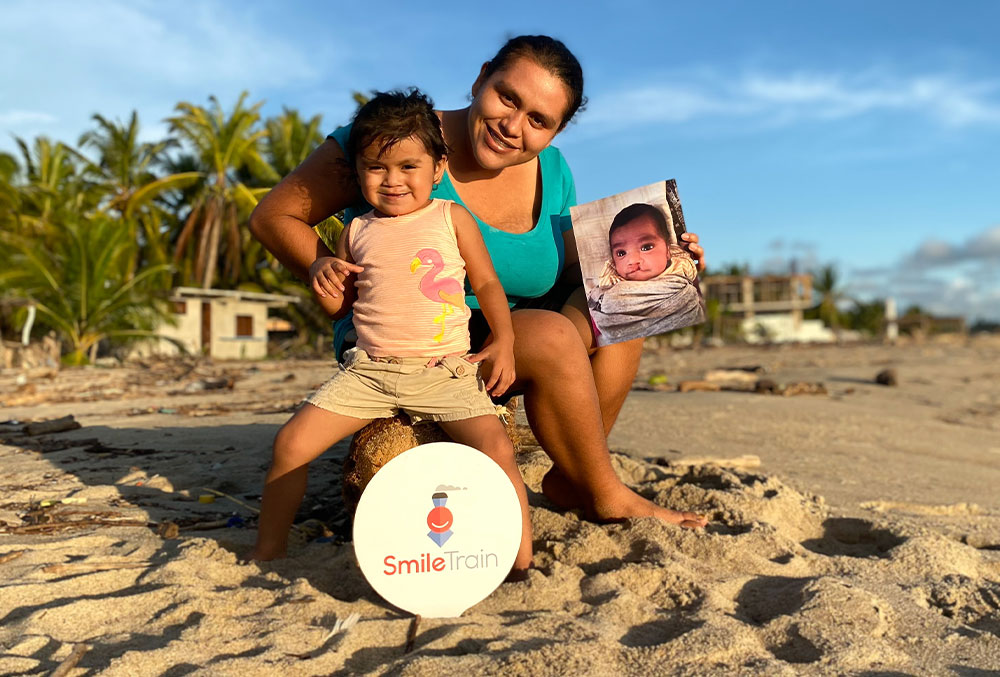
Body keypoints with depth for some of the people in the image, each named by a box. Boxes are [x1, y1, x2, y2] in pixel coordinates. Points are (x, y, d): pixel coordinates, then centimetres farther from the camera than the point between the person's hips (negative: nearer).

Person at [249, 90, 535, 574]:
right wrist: (323, 279, -3)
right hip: (369, 369, 3)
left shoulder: (452, 218, 5)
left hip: (445, 369, -2)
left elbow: (487, 283, 7)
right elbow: (340, 307, 19)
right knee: (291, 443, -6)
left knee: (497, 448, -21)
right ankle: (267, 552, 13)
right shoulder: (357, 231, 12)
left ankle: (523, 560, -5)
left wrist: (503, 341, -5)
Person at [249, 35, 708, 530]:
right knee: (550, 334, -28)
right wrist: (323, 270, -29)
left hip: (500, 351, 7)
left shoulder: (551, 172, 3)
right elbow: (272, 217, -11)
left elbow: (572, 279, 10)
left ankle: (569, 481, -2)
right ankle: (607, 498, -8)